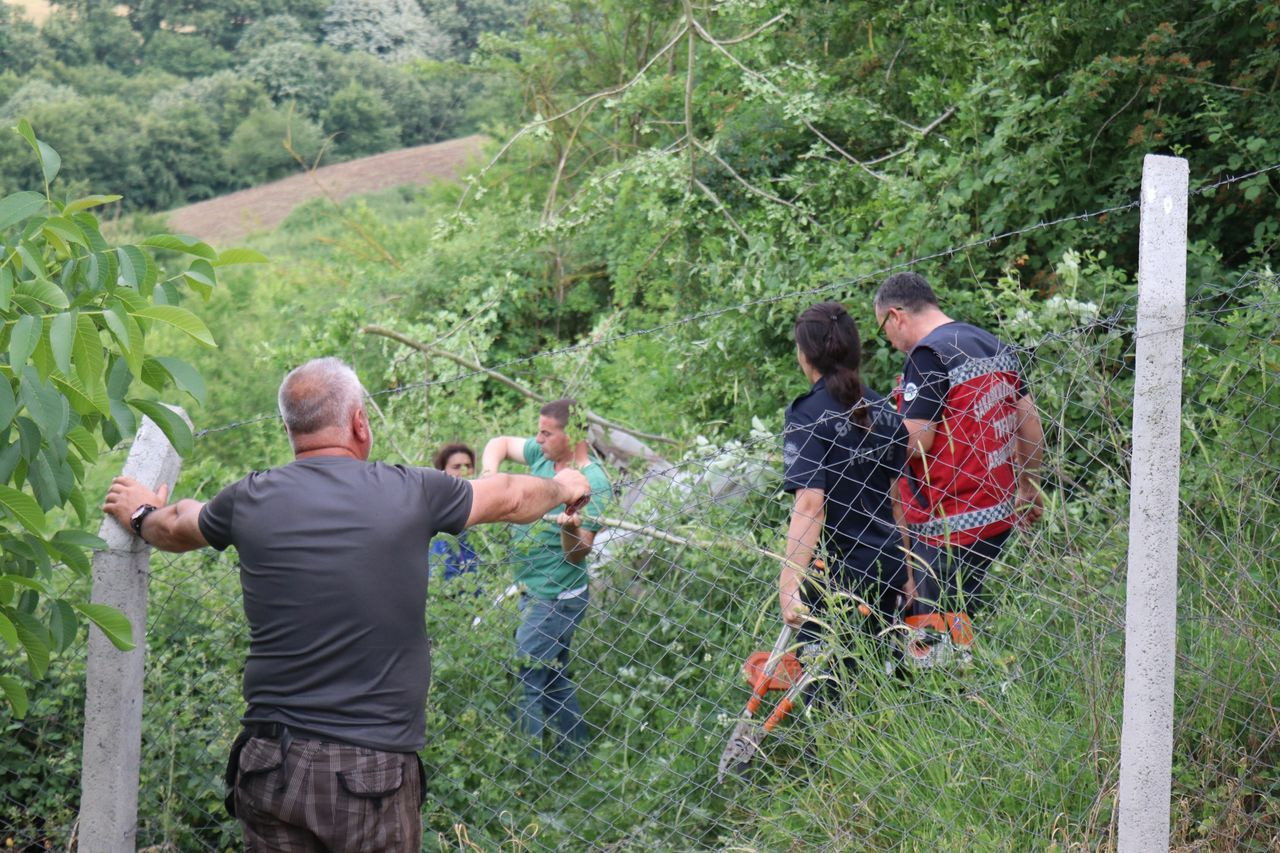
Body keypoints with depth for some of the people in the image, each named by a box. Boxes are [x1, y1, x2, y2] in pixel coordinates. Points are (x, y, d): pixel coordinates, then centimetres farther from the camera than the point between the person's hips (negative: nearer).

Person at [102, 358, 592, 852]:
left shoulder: (251, 500, 2)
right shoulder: (409, 493, -3)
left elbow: (176, 528, 25)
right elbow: (510, 499, 17)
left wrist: (141, 514, 50)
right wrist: (563, 487, 39)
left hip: (272, 764, 3)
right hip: (372, 770, -2)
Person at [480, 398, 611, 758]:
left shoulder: (593, 482, -20)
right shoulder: (544, 456, 2)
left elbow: (579, 553, -22)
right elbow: (500, 443, 18)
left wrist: (572, 529, -44)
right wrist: (489, 470, -3)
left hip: (554, 599, -9)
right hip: (534, 593, 9)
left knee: (526, 682, -9)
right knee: (553, 680, 19)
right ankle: (575, 750, 30)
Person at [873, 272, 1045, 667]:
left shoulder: (928, 356, -15)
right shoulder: (996, 346, 12)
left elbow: (915, 442, -19)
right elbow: (1031, 423, 16)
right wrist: (1030, 486, 27)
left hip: (948, 524, -9)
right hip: (999, 512, 9)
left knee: (938, 641, -3)